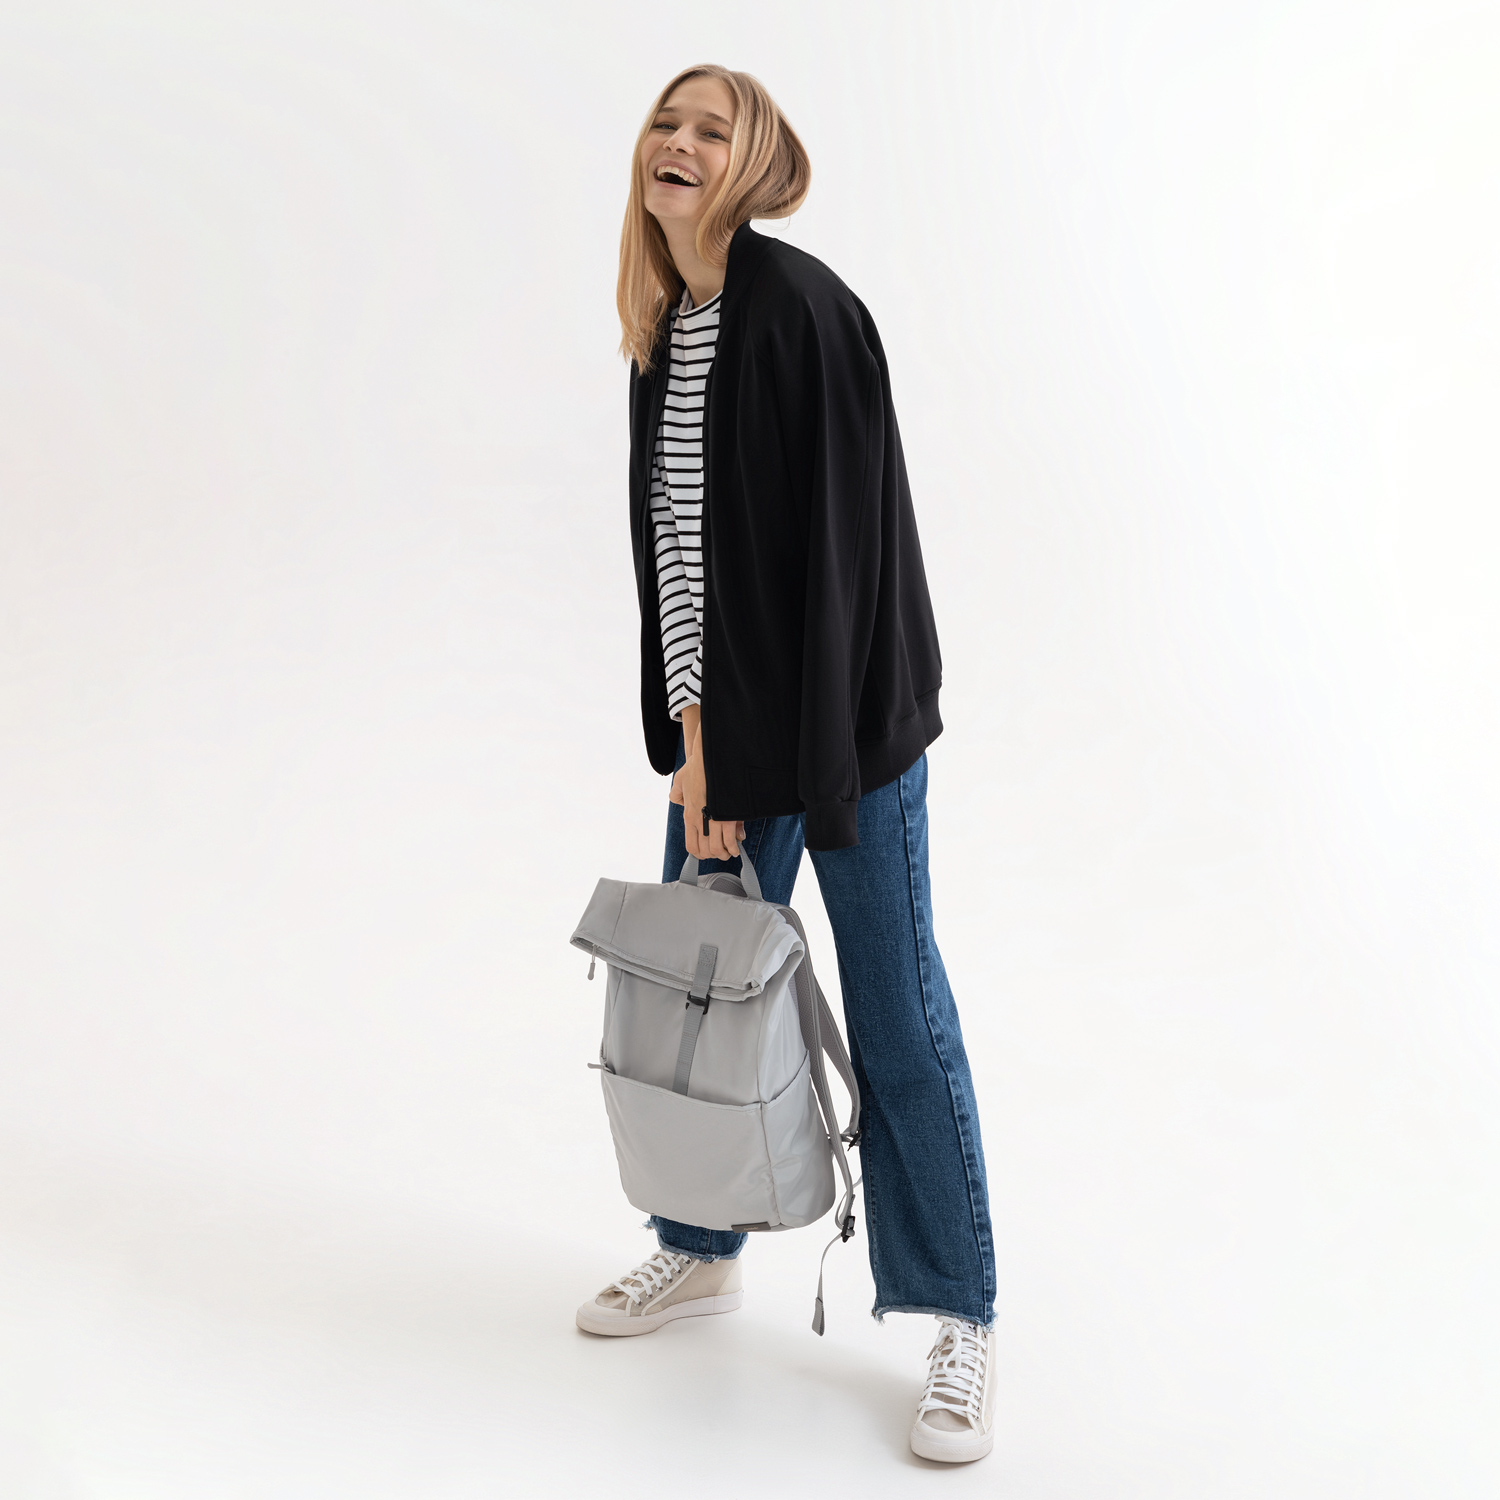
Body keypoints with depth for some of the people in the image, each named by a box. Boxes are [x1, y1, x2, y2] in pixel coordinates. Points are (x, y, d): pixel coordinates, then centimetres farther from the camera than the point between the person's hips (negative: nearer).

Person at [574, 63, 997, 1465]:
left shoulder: (798, 308, -15)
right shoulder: (665, 330, 10)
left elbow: (817, 545, -19)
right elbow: (672, 542, 8)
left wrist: (745, 753, -16)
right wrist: (695, 734, 2)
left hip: (840, 707, -8)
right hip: (725, 706, 8)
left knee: (894, 1007, -1)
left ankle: (960, 1325, 13)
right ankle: (702, 1253, 36)